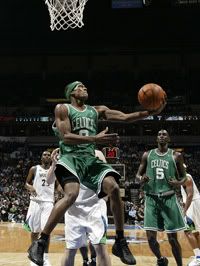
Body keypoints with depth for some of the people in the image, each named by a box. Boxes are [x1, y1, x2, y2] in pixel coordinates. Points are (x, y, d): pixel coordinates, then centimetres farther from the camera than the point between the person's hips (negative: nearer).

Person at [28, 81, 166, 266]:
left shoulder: (97, 111, 18)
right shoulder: (63, 108, 3)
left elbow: (126, 117, 10)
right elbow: (65, 137, -11)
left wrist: (152, 112, -6)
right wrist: (95, 139, -22)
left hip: (90, 159, 6)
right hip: (71, 157, -5)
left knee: (114, 188, -16)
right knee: (72, 194, -31)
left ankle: (120, 243, -5)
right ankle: (40, 244, -23)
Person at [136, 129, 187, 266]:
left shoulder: (176, 156, 3)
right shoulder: (147, 155, 8)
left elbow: (184, 177, 9)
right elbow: (138, 175, 12)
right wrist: (141, 179, -12)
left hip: (169, 199, -2)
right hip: (151, 199, 2)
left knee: (172, 238, -1)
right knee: (151, 237, -3)